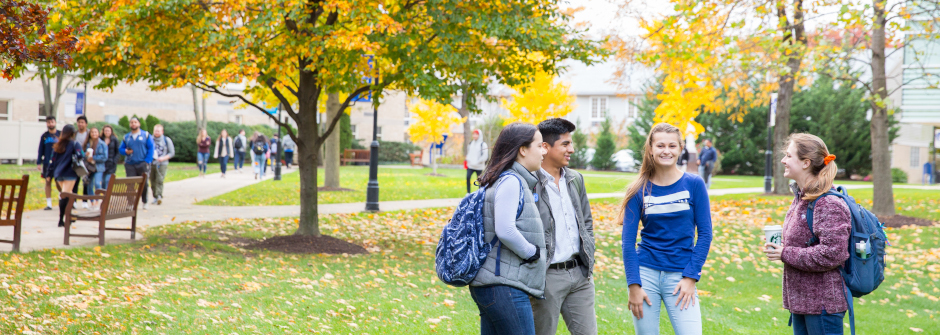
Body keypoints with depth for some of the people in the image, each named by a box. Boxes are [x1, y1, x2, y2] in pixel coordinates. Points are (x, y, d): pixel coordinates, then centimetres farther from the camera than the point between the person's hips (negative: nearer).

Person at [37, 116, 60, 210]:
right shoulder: (44, 136, 7)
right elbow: (41, 150, 9)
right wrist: (39, 163, 4)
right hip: (47, 163, 1)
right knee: (48, 181, 3)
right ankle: (49, 203, 7)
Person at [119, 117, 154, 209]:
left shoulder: (146, 135, 6)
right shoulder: (126, 137, 14)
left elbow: (151, 148, 1)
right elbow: (120, 149, 17)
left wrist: (147, 161, -9)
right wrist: (125, 151, -7)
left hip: (142, 164, -2)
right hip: (130, 164, 2)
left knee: (143, 184, -1)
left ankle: (145, 202, 16)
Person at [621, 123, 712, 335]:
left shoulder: (694, 185, 1)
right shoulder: (639, 190, 2)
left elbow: (705, 234, 0)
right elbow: (628, 241, 0)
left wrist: (691, 277, -7)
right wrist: (634, 285, -8)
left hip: (679, 276, -1)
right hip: (645, 272, 1)